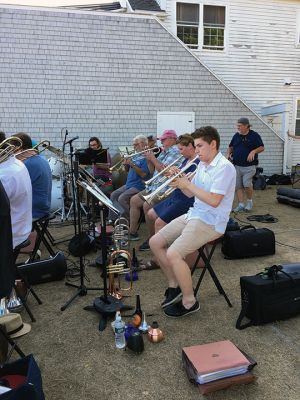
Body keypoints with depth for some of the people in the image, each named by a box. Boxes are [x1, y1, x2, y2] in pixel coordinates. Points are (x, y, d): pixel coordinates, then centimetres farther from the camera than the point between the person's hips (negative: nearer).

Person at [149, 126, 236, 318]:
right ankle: (174, 286, 19)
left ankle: (189, 302, -4)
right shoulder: (202, 165, 13)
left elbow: (214, 201, -25)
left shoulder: (224, 167, -16)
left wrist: (187, 183, -18)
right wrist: (179, 180, -2)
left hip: (211, 222, -9)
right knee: (155, 242, 4)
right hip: (193, 215, 9)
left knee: (173, 254, -25)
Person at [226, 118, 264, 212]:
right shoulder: (236, 135, 10)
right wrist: (228, 153, 0)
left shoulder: (254, 135, -3)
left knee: (247, 184, -15)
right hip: (237, 166, 5)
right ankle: (241, 204, 13)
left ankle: (250, 201, 10)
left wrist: (253, 151, -20)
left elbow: (262, 147, -2)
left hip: (249, 166, -5)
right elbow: (230, 147, 20)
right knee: (238, 186, 4)